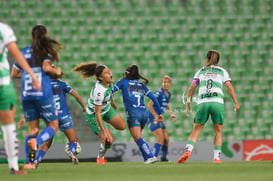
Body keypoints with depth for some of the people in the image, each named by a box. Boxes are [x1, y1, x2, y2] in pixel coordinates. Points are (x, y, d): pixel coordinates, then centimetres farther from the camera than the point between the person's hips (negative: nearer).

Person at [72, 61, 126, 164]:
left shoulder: (109, 83, -14)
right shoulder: (100, 92, -39)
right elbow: (97, 113, -34)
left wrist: (112, 103, 29)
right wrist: (103, 132, -31)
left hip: (107, 108, 8)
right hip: (93, 116, -8)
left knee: (122, 126, 3)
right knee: (108, 140, -10)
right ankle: (100, 158, 19)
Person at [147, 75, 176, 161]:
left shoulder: (168, 94, 9)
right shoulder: (159, 92, -16)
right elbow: (150, 104, -19)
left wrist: (172, 114, 8)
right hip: (152, 118, -8)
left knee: (166, 139, 8)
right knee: (161, 138, -18)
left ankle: (164, 158, 24)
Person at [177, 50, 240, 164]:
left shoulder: (201, 71, 19)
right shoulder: (222, 71, 16)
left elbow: (191, 88, 9)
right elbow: (229, 87, 3)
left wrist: (188, 103, 13)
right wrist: (236, 103, 3)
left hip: (202, 103, 1)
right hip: (217, 102, -1)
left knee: (196, 131, 4)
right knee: (218, 132, 10)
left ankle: (188, 150, -18)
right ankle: (216, 157, 3)